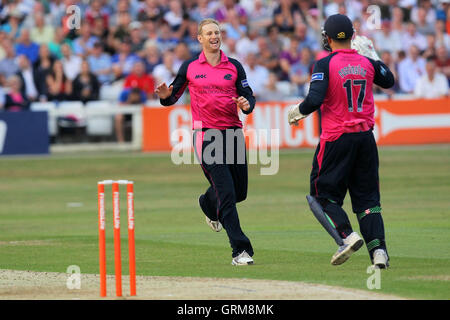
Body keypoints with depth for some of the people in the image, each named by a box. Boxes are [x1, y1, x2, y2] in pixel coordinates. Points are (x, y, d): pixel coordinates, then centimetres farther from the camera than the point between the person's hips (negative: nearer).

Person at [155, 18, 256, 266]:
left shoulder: (234, 66, 9)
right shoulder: (189, 67, 5)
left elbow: (248, 96, 7)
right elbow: (174, 96, 12)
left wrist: (247, 104, -16)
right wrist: (165, 96, -11)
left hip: (233, 132, 4)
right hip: (206, 135, -4)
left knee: (240, 191, 12)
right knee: (226, 192, -13)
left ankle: (208, 204, 48)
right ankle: (240, 250, -13)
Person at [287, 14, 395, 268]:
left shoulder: (326, 64, -11)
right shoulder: (366, 63, 4)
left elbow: (314, 100, -20)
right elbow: (389, 81, 23)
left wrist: (297, 112, 0)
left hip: (336, 138, -4)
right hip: (366, 137, 4)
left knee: (324, 192, 9)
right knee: (367, 196, 9)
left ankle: (347, 235, -12)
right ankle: (378, 250, -4)